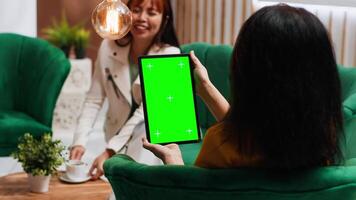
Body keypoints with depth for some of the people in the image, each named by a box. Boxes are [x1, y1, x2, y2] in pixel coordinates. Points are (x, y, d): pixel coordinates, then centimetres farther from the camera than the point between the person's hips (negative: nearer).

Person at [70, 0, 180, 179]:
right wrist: (79, 142, -22)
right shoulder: (109, 47, -11)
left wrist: (109, 152, -29)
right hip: (118, 132, 2)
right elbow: (93, 101, -7)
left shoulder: (170, 55, -19)